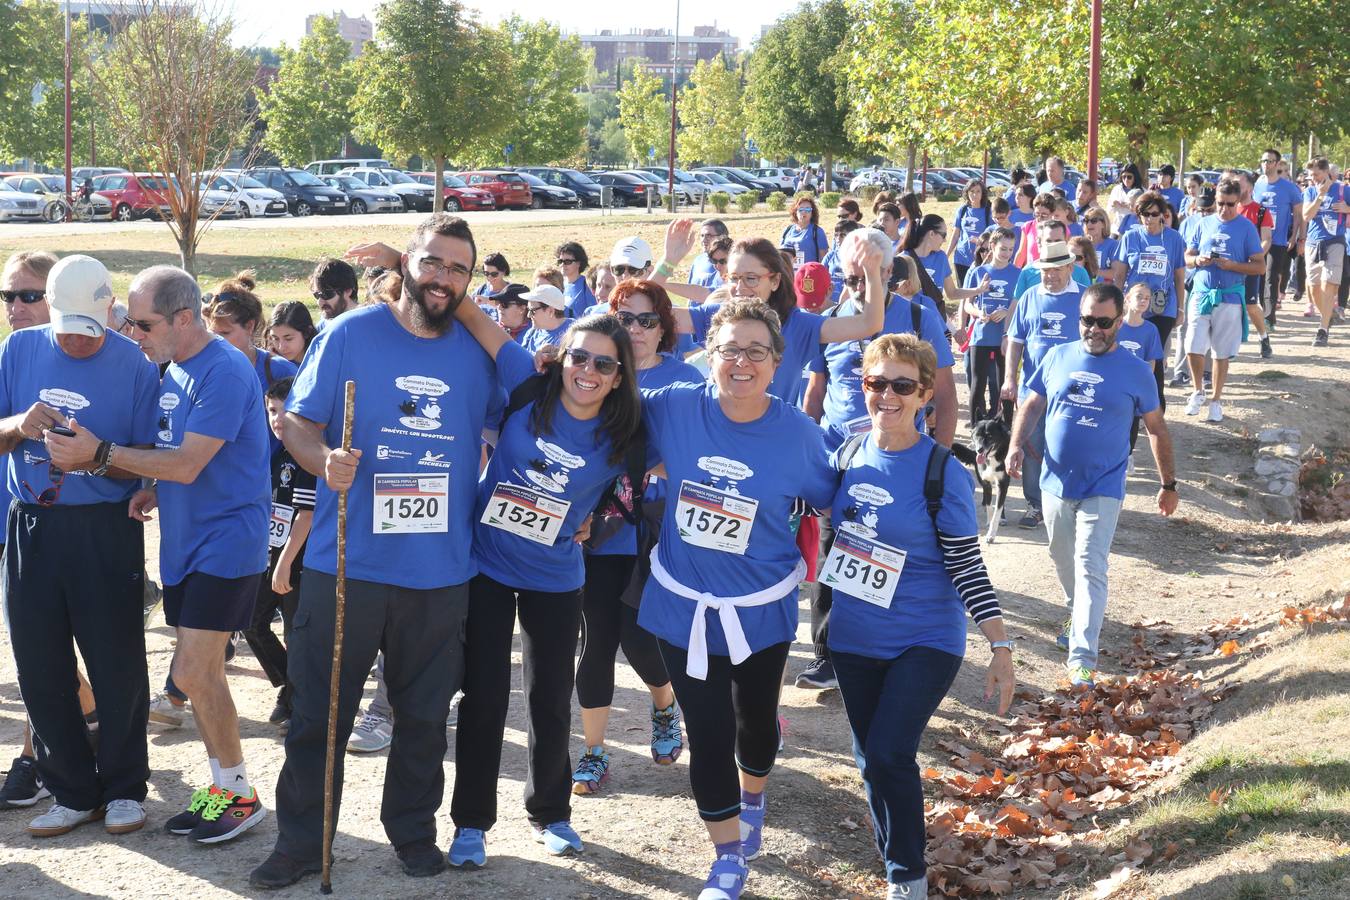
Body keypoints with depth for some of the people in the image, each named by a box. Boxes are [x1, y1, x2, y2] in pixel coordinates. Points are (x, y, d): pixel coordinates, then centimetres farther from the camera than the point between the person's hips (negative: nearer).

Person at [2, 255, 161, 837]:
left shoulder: (134, 365, -6)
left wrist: (94, 459, -23)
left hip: (105, 531, -3)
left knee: (117, 666, 3)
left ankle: (123, 787, 19)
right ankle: (72, 790, 21)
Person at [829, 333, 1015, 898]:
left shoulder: (944, 473, -14)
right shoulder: (849, 454, -1)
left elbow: (966, 565, -13)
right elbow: (828, 517, 16)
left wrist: (1001, 647, -17)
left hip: (926, 641, -5)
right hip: (854, 639, 5)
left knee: (888, 755, -15)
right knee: (871, 760, 12)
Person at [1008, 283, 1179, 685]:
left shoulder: (1134, 370, -4)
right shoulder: (1058, 357, 2)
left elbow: (1156, 429, 4)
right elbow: (1032, 406, 9)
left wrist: (1169, 484, 5)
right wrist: (1017, 445, -9)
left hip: (1103, 489, -4)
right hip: (1056, 483, 4)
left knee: (1090, 568, -12)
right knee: (1063, 559, 19)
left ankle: (1082, 657, -17)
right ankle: (1078, 614, 46)